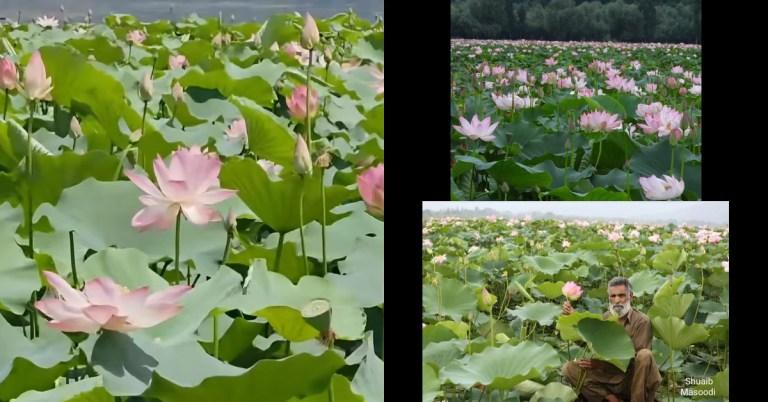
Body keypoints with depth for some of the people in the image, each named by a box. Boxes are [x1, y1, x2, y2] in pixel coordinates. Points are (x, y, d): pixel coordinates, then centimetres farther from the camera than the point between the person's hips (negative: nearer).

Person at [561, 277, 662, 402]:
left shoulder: (641, 321, -9)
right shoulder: (604, 318, 7)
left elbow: (634, 358, -17)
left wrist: (602, 364, -27)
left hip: (632, 380, -5)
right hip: (607, 377, 5)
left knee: (645, 355, -33)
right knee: (569, 368, -13)